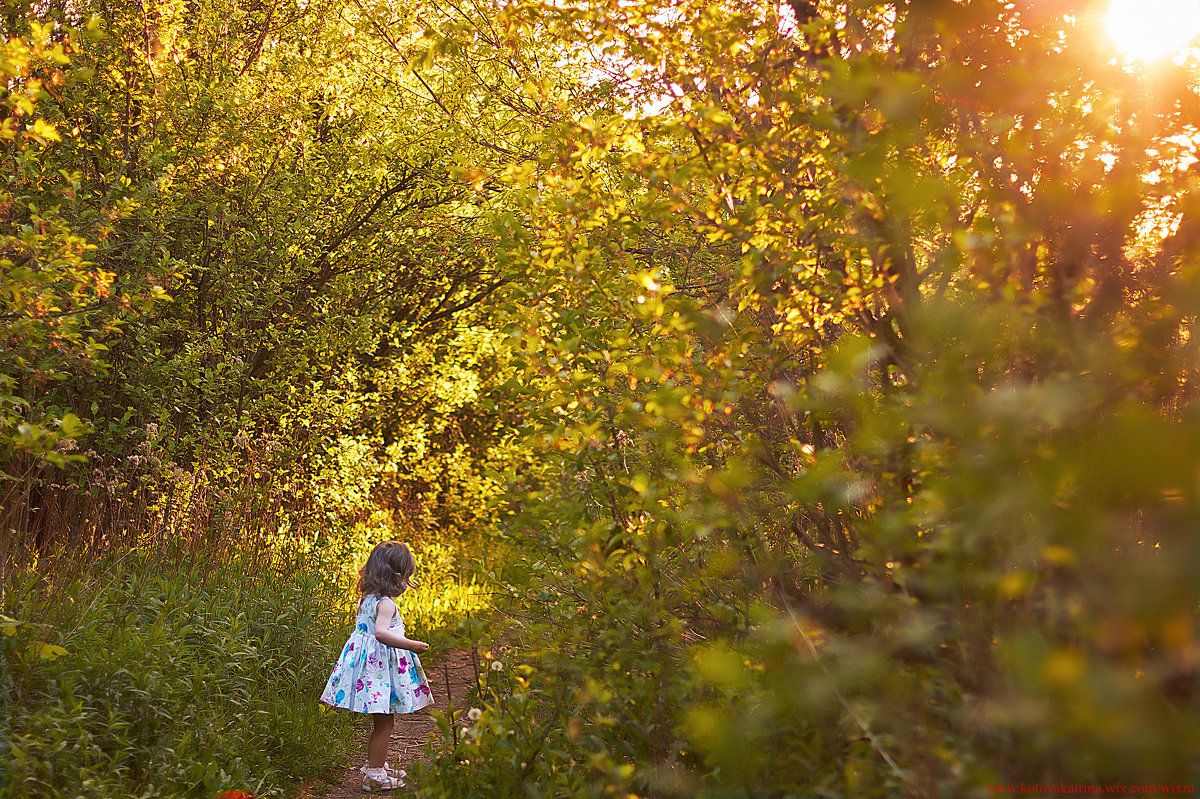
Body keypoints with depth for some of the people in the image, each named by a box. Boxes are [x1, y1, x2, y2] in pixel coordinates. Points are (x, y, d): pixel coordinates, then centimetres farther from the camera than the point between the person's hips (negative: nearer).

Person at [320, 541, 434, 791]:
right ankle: (374, 776, 7)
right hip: (382, 665, -10)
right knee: (385, 723, 0)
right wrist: (412, 645, -29)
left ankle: (374, 766, 33)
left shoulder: (365, 599, 9)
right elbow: (381, 633, -35)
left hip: (367, 661, 10)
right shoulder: (386, 604, -19)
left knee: (383, 722, 22)